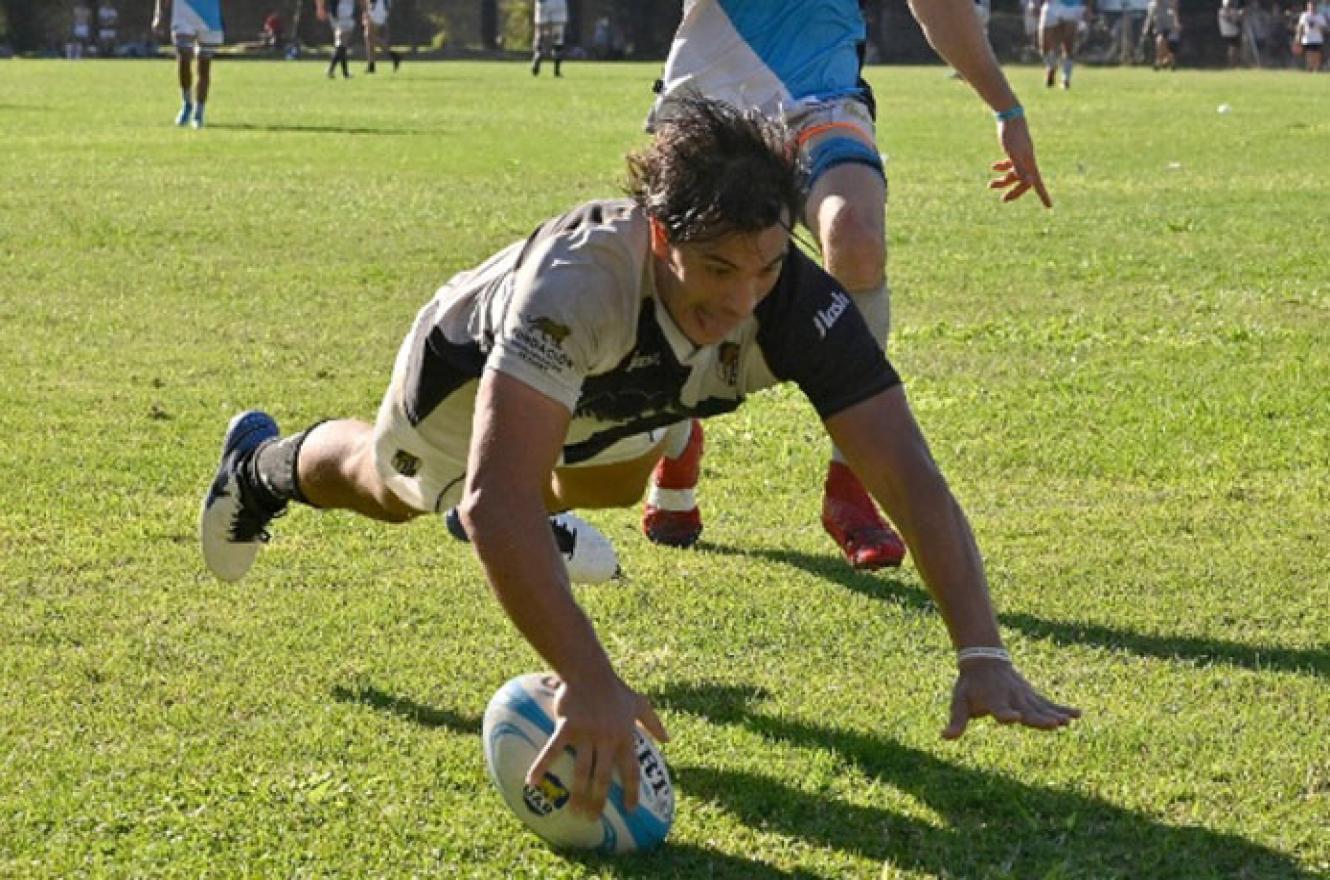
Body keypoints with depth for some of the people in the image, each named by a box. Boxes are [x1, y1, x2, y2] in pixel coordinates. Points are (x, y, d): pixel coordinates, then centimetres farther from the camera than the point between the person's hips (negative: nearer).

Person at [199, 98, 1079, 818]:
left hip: (606, 402, 3)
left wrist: (983, 655, -55)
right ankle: (262, 465, 62)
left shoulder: (798, 301, -41)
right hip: (472, 368, -3)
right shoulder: (580, 280, -52)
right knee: (390, 488, 30)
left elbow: (908, 474, -44)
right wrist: (589, 681, -69)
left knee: (609, 486, 36)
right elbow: (496, 501, -60)